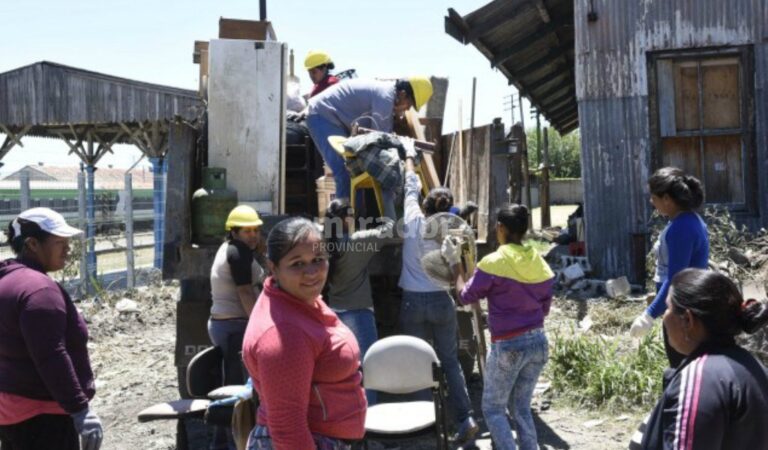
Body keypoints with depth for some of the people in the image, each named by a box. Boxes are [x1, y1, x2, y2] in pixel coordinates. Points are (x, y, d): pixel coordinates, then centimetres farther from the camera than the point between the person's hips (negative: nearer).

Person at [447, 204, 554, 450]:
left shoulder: (493, 263, -14)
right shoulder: (540, 264, 3)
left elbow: (466, 296, -3)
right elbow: (545, 308, 12)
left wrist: (455, 262, 7)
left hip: (508, 346, -6)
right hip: (538, 342, 6)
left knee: (493, 408, 10)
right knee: (522, 407, 18)